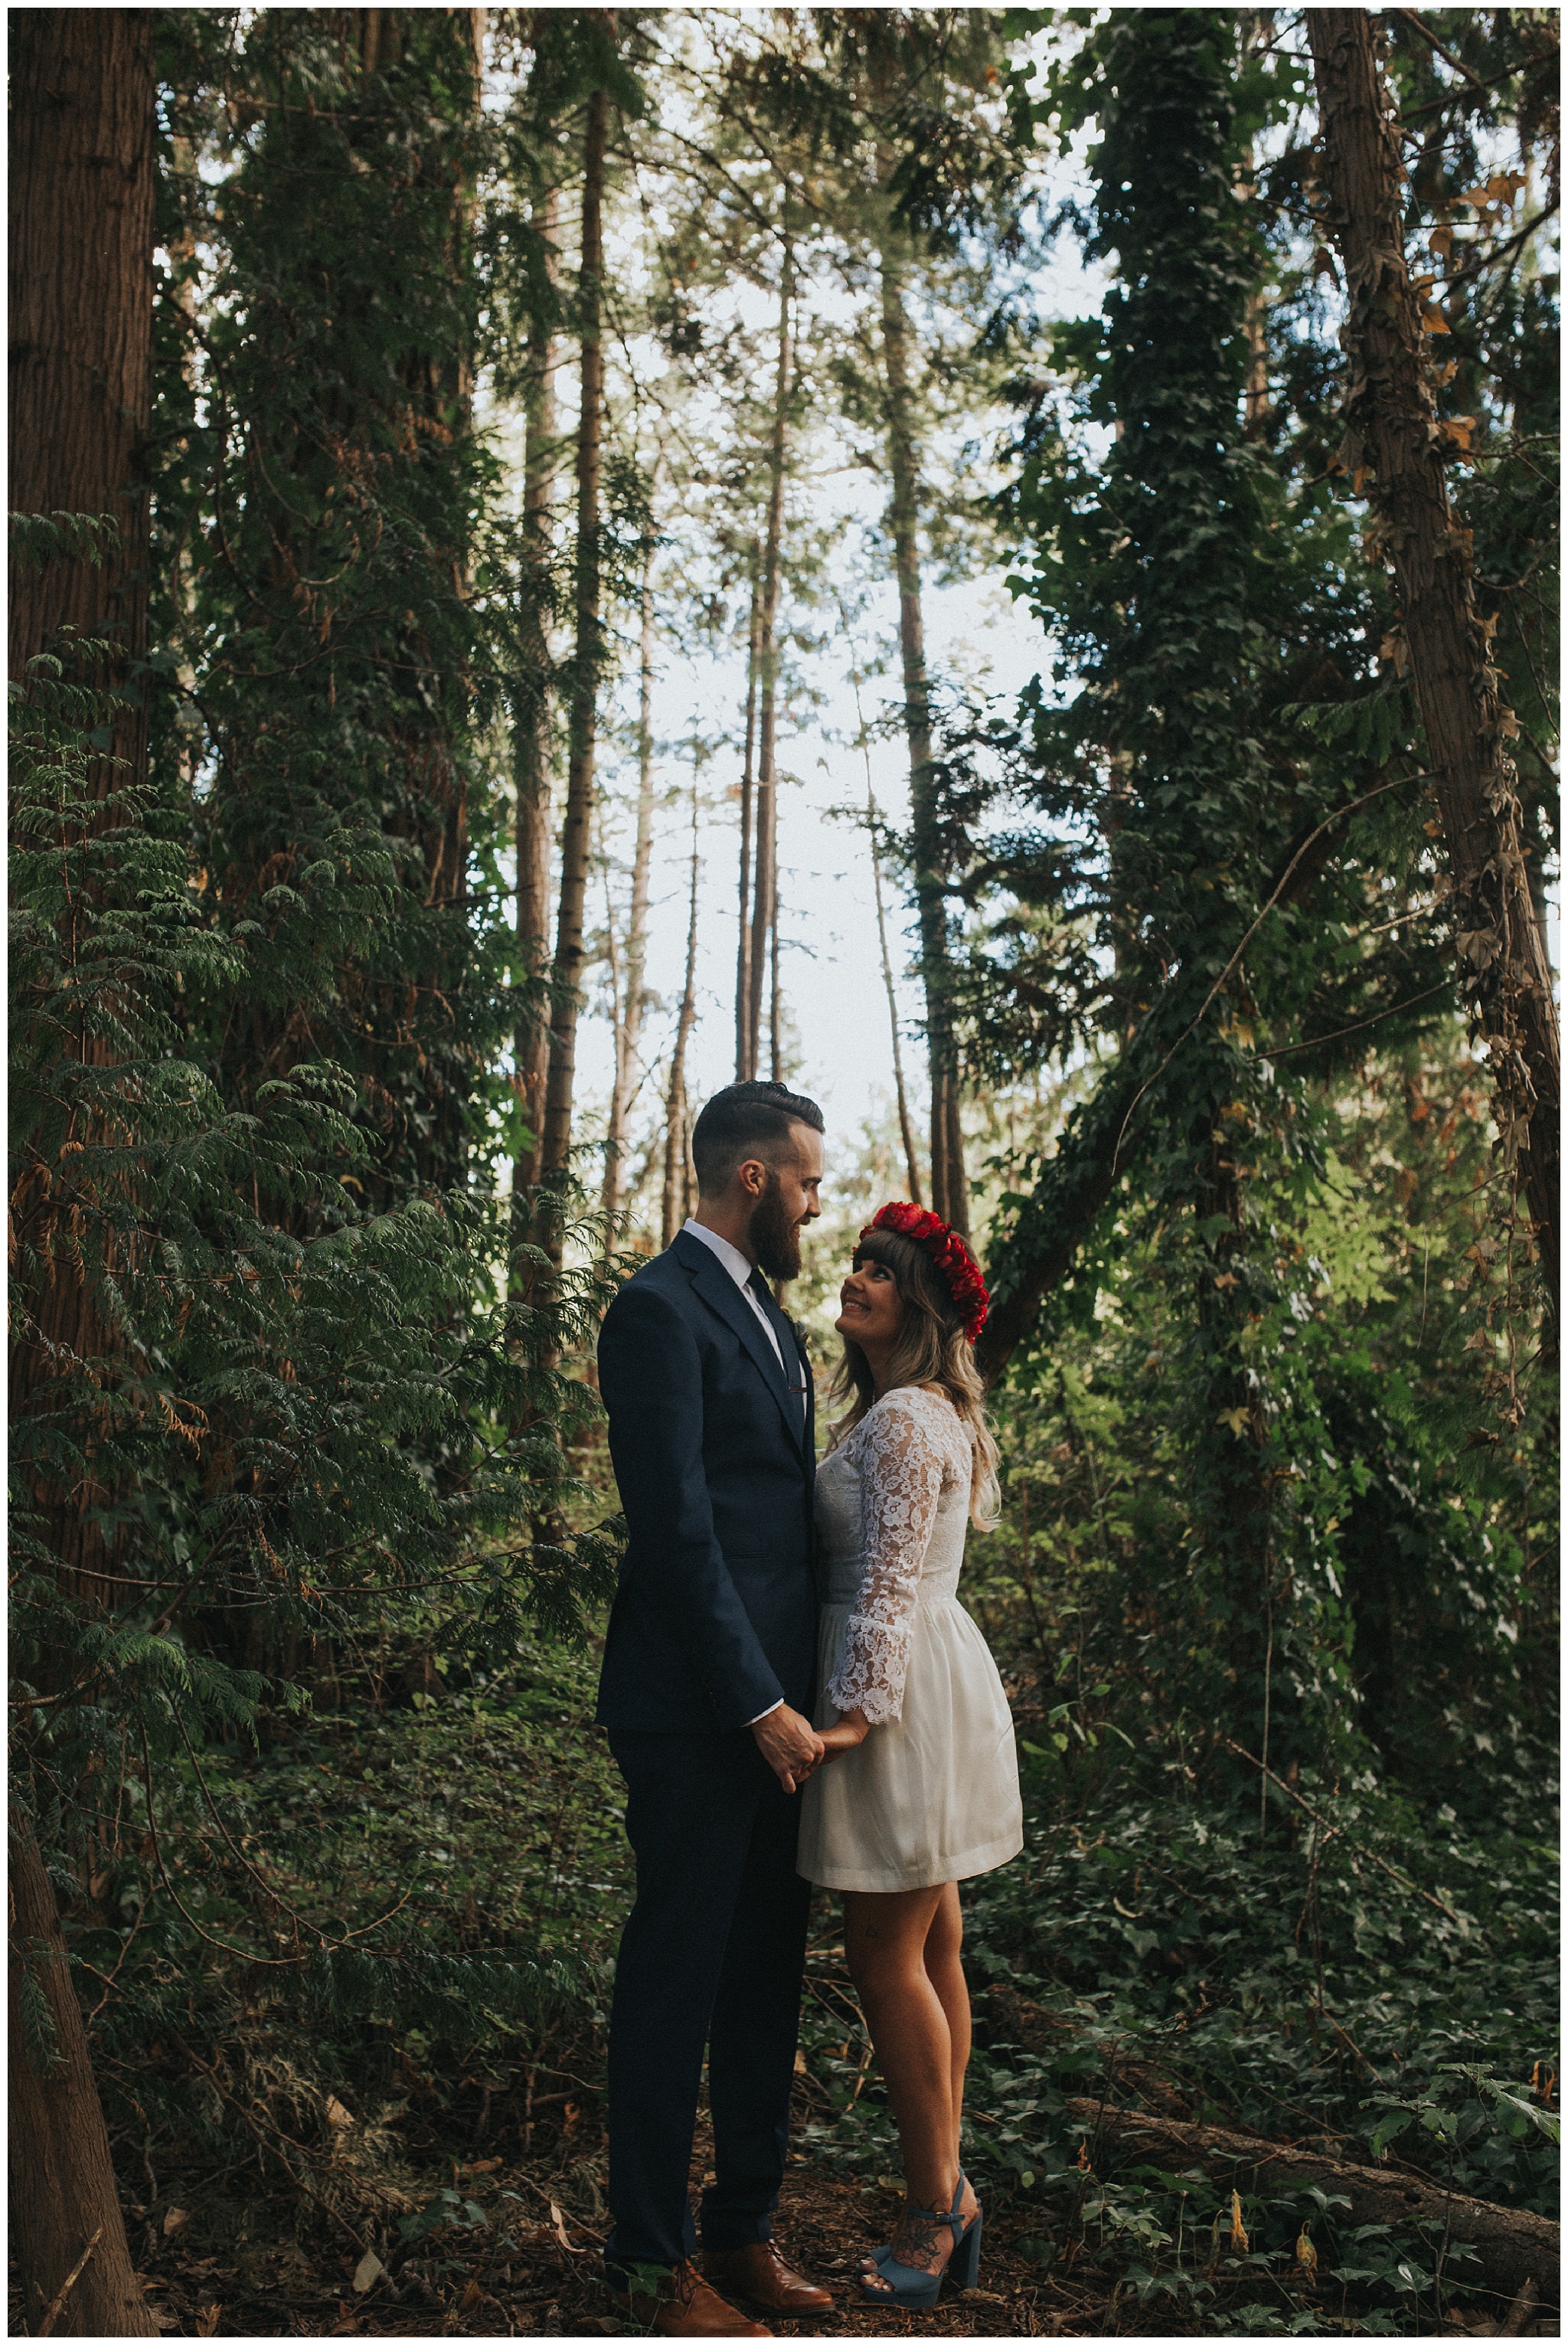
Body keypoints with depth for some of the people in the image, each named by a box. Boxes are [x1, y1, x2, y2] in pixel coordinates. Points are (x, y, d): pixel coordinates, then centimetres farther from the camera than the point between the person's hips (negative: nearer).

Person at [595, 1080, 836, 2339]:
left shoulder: (769, 1318, 16)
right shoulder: (660, 1309, -13)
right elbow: (677, 1528, -19)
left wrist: (799, 1690, 15)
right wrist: (759, 1704, -18)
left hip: (774, 1703, 9)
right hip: (697, 1712, -9)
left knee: (766, 1974, 17)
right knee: (676, 1977, 4)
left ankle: (745, 2229, 32)